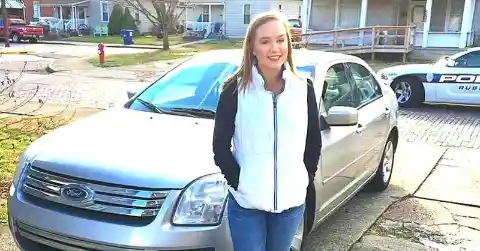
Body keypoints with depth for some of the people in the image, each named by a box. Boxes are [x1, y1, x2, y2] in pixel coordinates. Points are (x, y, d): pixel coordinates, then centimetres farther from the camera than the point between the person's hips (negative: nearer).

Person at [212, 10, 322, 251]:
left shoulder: (303, 89, -1)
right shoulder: (235, 89, -9)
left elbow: (314, 142, 7)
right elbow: (220, 145, -7)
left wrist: (306, 179, 1)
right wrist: (238, 182, -12)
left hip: (291, 200, 3)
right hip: (246, 201, -2)